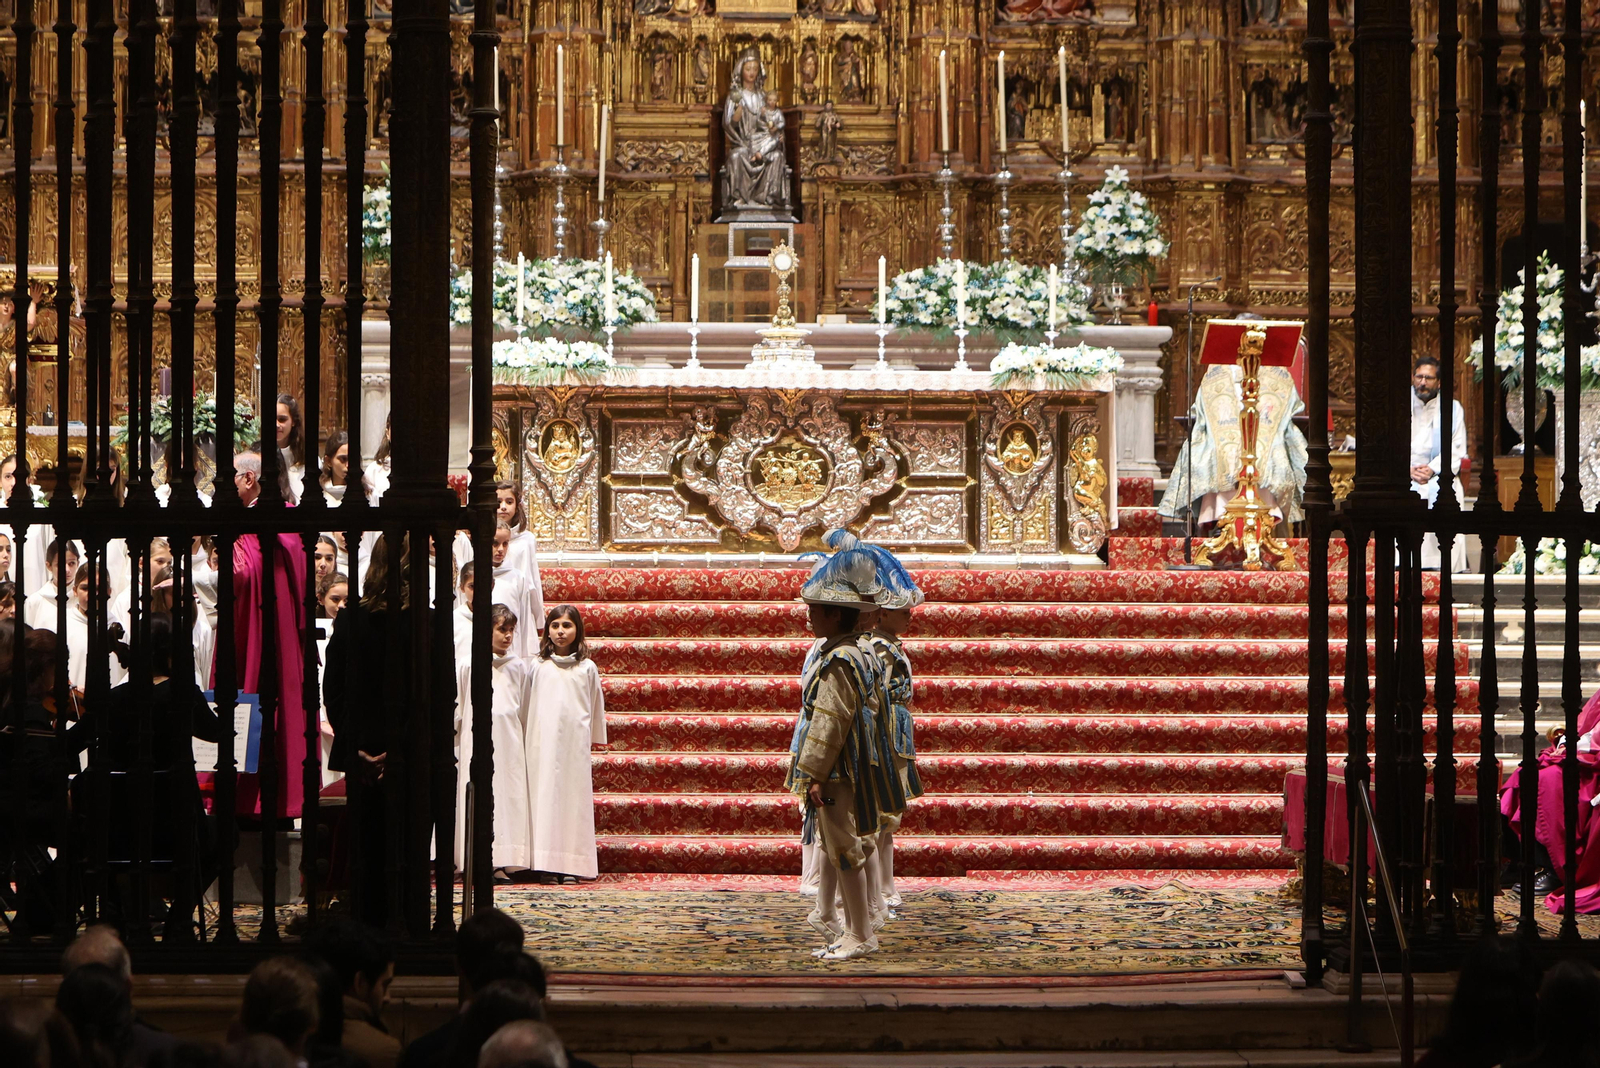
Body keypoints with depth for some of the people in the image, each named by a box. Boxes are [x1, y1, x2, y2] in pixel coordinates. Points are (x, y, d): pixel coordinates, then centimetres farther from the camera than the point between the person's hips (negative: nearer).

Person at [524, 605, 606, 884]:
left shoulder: (587, 668, 7)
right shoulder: (539, 668, 7)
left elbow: (596, 707, 15)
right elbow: (530, 707, 13)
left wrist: (593, 741, 17)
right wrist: (530, 742, 13)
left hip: (576, 743, 0)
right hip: (544, 743, 0)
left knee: (574, 796, -2)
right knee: (546, 796, -4)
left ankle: (572, 865, -1)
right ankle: (547, 865, -3)